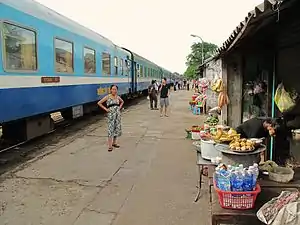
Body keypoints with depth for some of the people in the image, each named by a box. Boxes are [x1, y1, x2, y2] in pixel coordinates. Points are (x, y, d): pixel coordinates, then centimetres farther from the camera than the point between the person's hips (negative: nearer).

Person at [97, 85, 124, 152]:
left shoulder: (118, 97, 7)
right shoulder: (108, 97, -6)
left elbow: (122, 102, 28)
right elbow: (99, 103, -4)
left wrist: (120, 107, 12)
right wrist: (105, 109, -6)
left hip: (118, 113, 5)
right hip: (111, 114, -5)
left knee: (117, 128, 8)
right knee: (111, 129, -7)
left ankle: (114, 143, 24)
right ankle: (110, 146, -4)